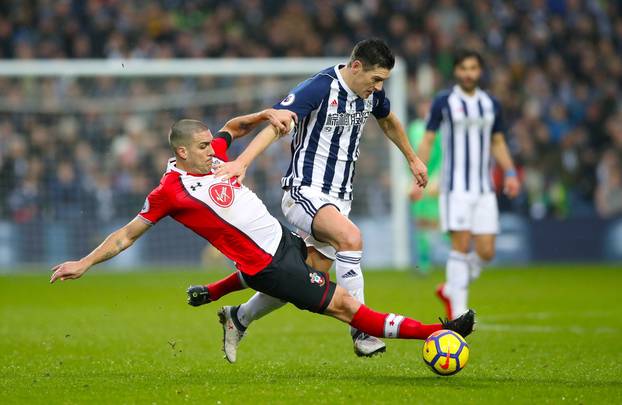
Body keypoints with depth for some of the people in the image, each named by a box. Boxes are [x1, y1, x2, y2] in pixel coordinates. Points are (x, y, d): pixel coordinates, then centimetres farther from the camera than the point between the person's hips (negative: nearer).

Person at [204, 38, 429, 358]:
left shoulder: (372, 93, 6)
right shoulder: (319, 88, -18)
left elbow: (389, 122, 29)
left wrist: (412, 158, 40)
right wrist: (242, 162, -41)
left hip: (339, 197, 8)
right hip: (305, 191, -8)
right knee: (350, 237, -33)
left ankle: (239, 317, 25)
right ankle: (360, 330, -26)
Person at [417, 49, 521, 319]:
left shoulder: (491, 104, 11)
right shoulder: (443, 102, 0)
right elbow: (427, 139, 2)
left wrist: (510, 173, 4)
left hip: (484, 189, 4)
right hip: (455, 187, -4)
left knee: (486, 252, -1)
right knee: (461, 246, -12)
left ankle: (450, 289, 23)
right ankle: (458, 312, -6)